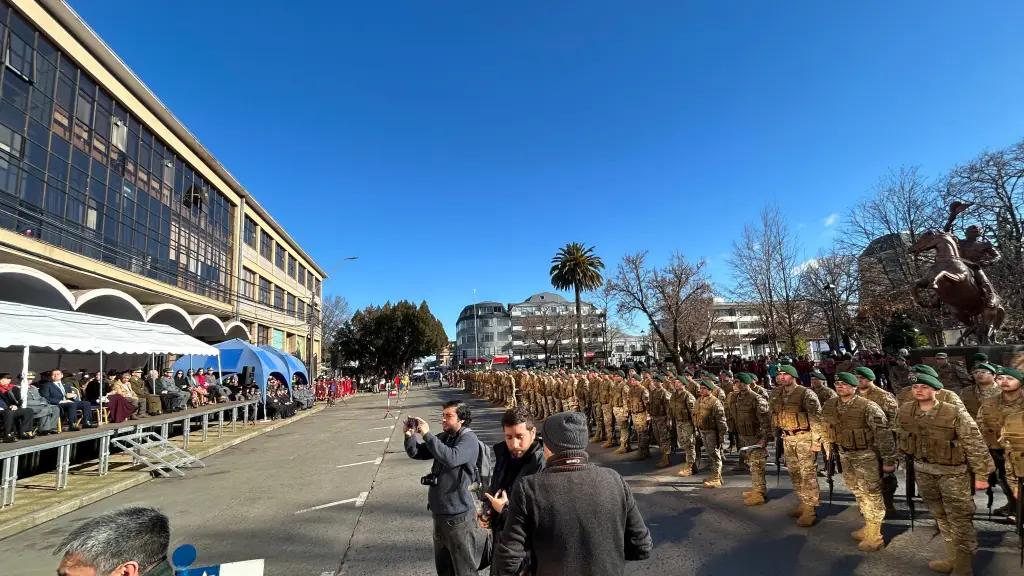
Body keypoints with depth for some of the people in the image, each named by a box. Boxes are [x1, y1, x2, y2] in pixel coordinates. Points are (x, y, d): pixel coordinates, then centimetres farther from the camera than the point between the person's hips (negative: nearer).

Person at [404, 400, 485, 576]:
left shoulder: (469, 439, -17)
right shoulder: (443, 437, 6)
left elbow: (451, 458, -34)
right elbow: (416, 453, 9)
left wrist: (427, 434, -30)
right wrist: (410, 435, -11)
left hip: (459, 515, -7)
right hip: (439, 512, 8)